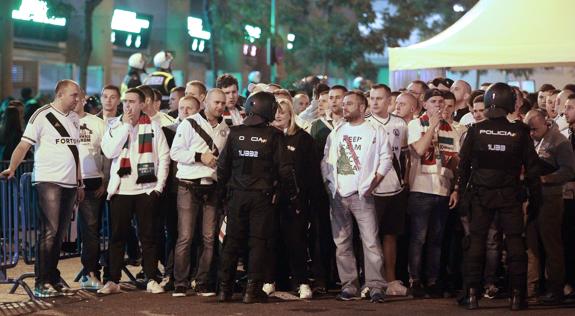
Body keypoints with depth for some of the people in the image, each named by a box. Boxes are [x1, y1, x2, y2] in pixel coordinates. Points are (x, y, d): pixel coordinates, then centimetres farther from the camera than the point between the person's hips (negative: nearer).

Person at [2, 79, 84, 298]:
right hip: (48, 181, -7)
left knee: (60, 234, 9)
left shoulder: (74, 118, 15)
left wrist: (80, 182, 18)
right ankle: (41, 283, -7)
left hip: (69, 184, 7)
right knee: (49, 232, -11)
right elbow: (24, 145, -11)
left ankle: (52, 278, 16)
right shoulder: (42, 116, -6)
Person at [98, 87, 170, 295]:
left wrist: (159, 185, -5)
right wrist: (126, 126, -9)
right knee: (117, 236, 4)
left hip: (146, 189, -1)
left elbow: (164, 157, 2)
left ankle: (152, 279, 9)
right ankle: (113, 280, 9)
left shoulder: (153, 126, 3)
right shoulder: (115, 126, 7)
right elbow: (109, 152, -9)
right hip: (120, 189, 1)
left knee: (148, 236, 3)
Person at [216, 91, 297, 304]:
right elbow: (284, 169, -7)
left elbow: (223, 165, 4)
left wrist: (223, 191, 15)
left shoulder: (235, 133, 2)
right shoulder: (273, 135, -7)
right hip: (262, 196, -3)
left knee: (232, 240, 9)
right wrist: (293, 195, 5)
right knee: (258, 241, 2)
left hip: (237, 195, 3)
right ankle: (252, 290, 0)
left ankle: (224, 288, 11)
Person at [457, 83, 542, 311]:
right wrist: (535, 199, 8)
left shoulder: (476, 130, -5)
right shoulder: (520, 132, -6)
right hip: (510, 195, 0)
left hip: (481, 195, 1)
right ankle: (517, 296, 4)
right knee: (515, 242, 6)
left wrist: (461, 190, 14)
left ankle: (472, 294, 4)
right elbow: (532, 168, -1)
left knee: (475, 242, 6)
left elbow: (464, 163, 1)